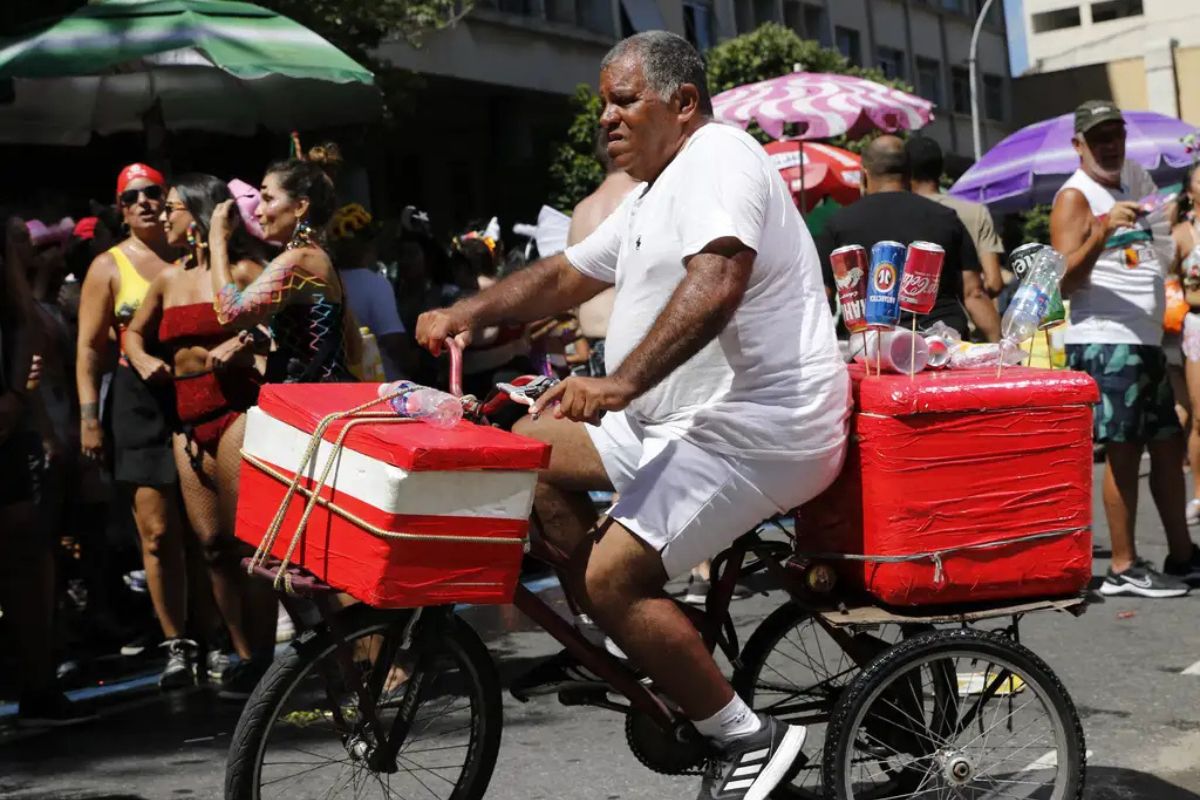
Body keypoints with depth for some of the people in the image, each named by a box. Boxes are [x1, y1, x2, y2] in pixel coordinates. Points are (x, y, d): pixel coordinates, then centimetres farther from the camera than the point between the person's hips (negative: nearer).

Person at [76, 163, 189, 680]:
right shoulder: (109, 267, 6)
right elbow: (89, 348, 3)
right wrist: (88, 416, -6)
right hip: (141, 400, -1)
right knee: (158, 532, -4)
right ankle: (175, 642, 5)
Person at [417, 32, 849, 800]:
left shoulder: (718, 157, -13)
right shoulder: (657, 193, 20)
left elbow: (717, 282, -31)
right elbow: (566, 273, 25)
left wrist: (621, 382, -38)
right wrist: (470, 313, 9)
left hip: (755, 429, -11)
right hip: (684, 422, 11)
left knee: (612, 577, -18)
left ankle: (748, 738, -6)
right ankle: (610, 640, 11)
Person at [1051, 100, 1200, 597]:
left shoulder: (1135, 176, 15)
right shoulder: (1075, 197, -9)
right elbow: (1065, 281, -20)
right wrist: (1103, 231, -31)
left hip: (1146, 341, 9)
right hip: (1104, 344, -9)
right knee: (1123, 451, -8)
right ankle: (1123, 569, -4)